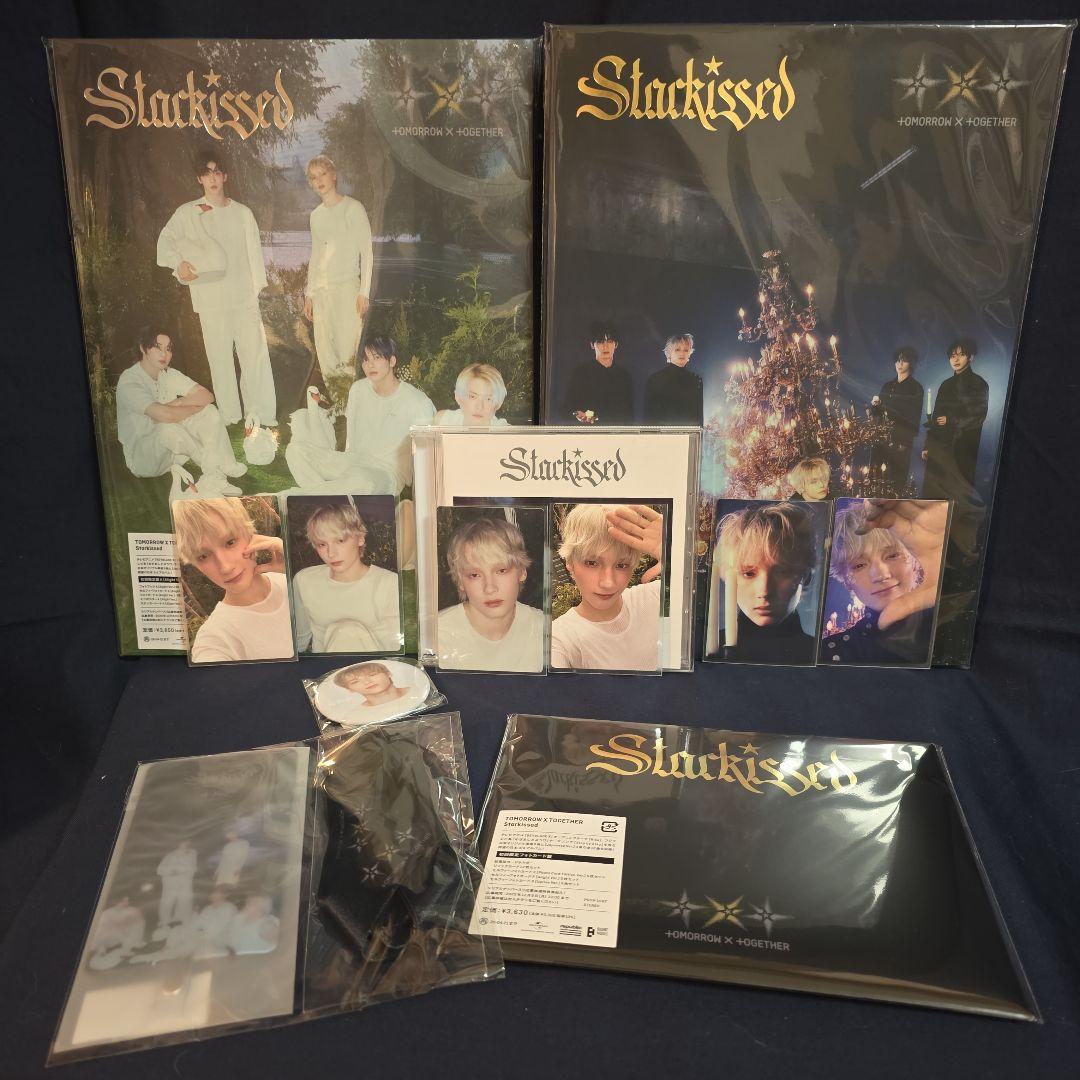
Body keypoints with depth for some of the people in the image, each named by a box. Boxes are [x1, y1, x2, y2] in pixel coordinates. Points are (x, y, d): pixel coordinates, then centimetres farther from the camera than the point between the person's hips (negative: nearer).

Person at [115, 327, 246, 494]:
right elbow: (165, 415, -34)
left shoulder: (169, 374, 3)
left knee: (210, 412, -10)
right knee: (168, 429, -38)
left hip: (170, 450, 7)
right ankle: (218, 466, -16)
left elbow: (207, 396, -5)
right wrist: (196, 406, -17)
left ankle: (215, 478, -23)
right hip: (141, 456, -7)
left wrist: (176, 403, -21)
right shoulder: (128, 381, -21)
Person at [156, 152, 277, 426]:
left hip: (244, 295, 1)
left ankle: (263, 414, 0)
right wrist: (178, 262, -21)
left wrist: (257, 288, 3)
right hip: (210, 298, -1)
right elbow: (165, 240, 0)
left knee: (256, 354, -5)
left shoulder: (242, 212, 11)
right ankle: (229, 416, 9)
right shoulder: (187, 213, 7)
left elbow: (254, 251, 11)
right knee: (220, 357, 0)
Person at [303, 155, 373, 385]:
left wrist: (364, 292, -11)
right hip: (321, 290, 6)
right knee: (324, 351, 2)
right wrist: (309, 293, 15)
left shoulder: (353, 208, -1)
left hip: (347, 286, -6)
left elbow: (366, 252, -4)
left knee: (347, 349, -10)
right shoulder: (316, 215, 16)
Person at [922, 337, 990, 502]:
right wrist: (928, 445, 11)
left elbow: (979, 416, -7)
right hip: (939, 447, 5)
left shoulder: (978, 384, 0)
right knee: (933, 491, 0)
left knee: (958, 492, -7)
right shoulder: (946, 385, 16)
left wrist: (950, 421, -5)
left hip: (962, 448, -5)